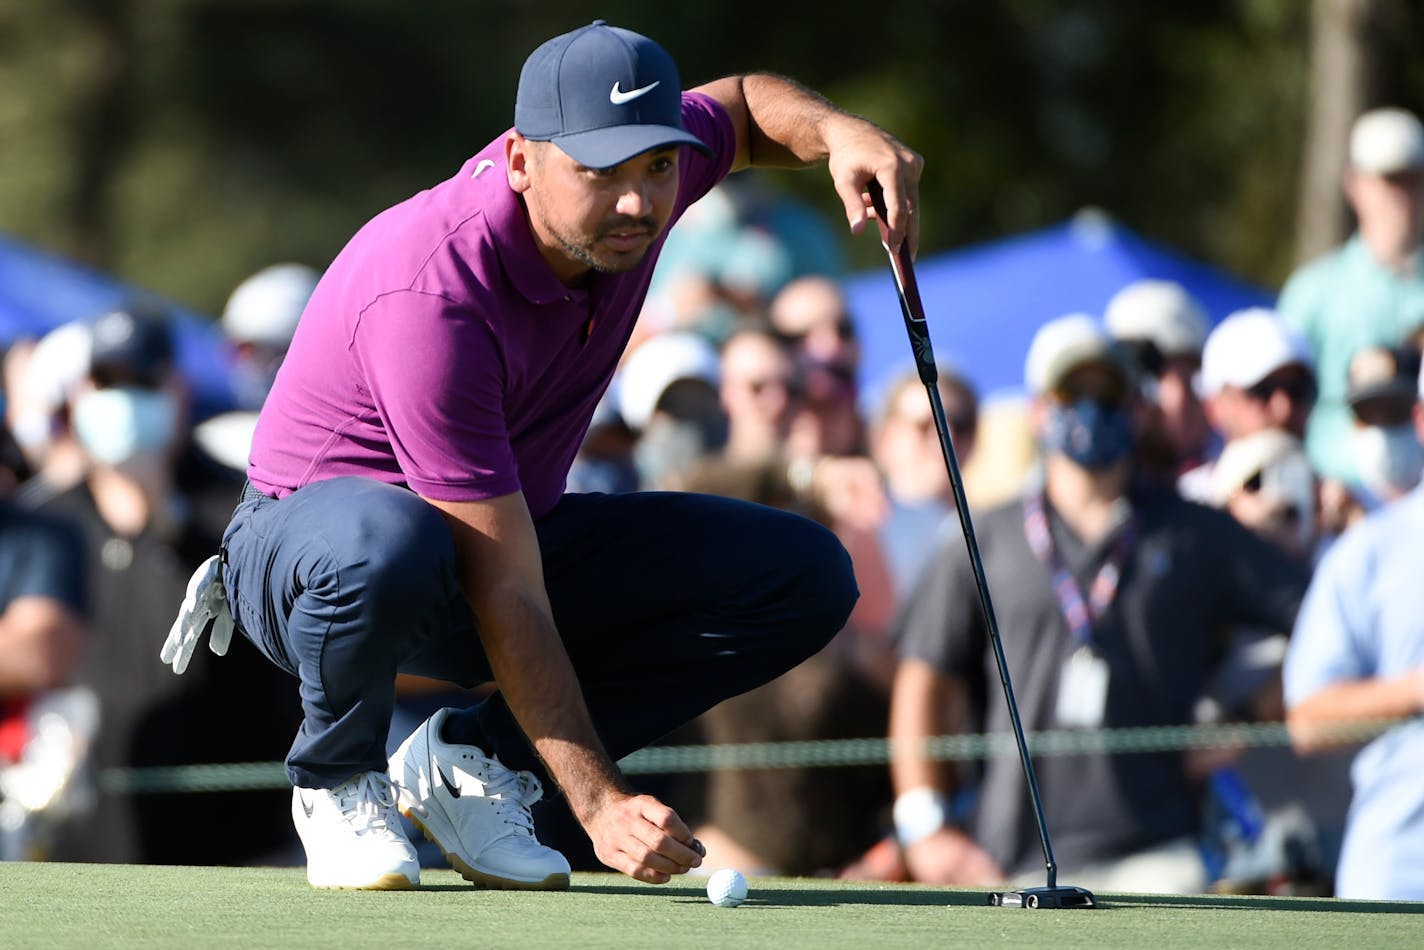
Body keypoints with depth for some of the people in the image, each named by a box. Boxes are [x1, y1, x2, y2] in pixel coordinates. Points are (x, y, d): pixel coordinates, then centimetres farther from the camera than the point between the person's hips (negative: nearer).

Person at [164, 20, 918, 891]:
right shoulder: (430, 297, -35)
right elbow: (505, 594, -35)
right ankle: (338, 782, -11)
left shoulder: (632, 192, -14)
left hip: (514, 528, 7)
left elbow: (746, 103, 14)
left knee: (805, 577, -10)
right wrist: (601, 804, -40)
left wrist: (840, 132, -11)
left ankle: (472, 759, 1)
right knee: (387, 544, -45)